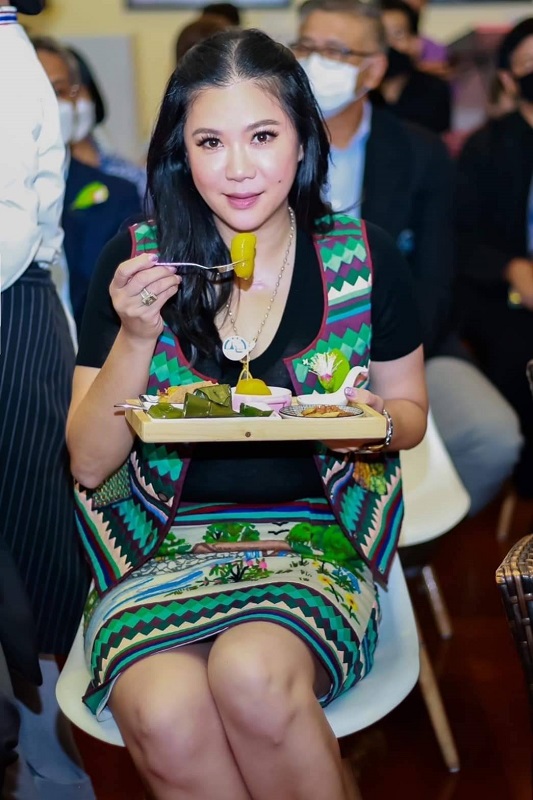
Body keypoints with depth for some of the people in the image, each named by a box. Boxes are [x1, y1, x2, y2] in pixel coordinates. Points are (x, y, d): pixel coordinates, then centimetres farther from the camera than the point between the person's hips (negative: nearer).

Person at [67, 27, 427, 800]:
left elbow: (410, 409, 11)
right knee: (163, 713, -30)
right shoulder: (133, 262, -2)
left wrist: (376, 423, -13)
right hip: (165, 541, 1)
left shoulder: (364, 257, -2)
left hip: (317, 534, 0)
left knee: (251, 673, -33)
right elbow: (89, 463, 0)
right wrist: (136, 336, -17)